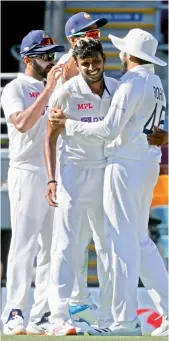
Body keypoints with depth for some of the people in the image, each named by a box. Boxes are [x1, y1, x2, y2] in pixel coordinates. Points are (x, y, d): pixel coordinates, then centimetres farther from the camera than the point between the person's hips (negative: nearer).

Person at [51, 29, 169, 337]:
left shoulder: (132, 83, -14)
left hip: (125, 164, -9)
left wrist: (70, 125, -10)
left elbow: (110, 128, -19)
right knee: (140, 239, 16)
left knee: (122, 240, -6)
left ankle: (125, 320, -6)